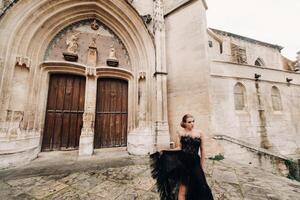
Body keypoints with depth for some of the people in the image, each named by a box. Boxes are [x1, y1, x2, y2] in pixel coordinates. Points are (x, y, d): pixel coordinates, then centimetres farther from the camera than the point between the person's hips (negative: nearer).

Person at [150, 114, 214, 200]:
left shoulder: (200, 133, 1)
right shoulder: (180, 133, -2)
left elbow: (202, 150, 5)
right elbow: (179, 148, -1)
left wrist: (201, 166, 6)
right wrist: (164, 152, -10)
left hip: (195, 163, 2)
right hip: (183, 162, -2)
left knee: (198, 188, 15)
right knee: (183, 188, 4)